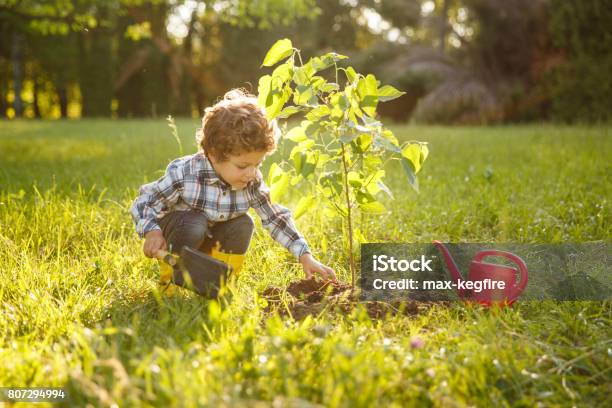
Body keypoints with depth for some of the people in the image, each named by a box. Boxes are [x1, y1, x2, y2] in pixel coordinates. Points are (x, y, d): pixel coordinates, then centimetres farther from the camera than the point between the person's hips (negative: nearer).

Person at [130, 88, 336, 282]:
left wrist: (305, 256, -19)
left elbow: (276, 218, -12)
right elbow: (144, 202, -22)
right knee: (194, 224, -34)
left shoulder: (253, 183, -19)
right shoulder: (184, 174, -32)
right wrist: (152, 232, -41)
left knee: (243, 225, -21)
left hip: (209, 239, 5)